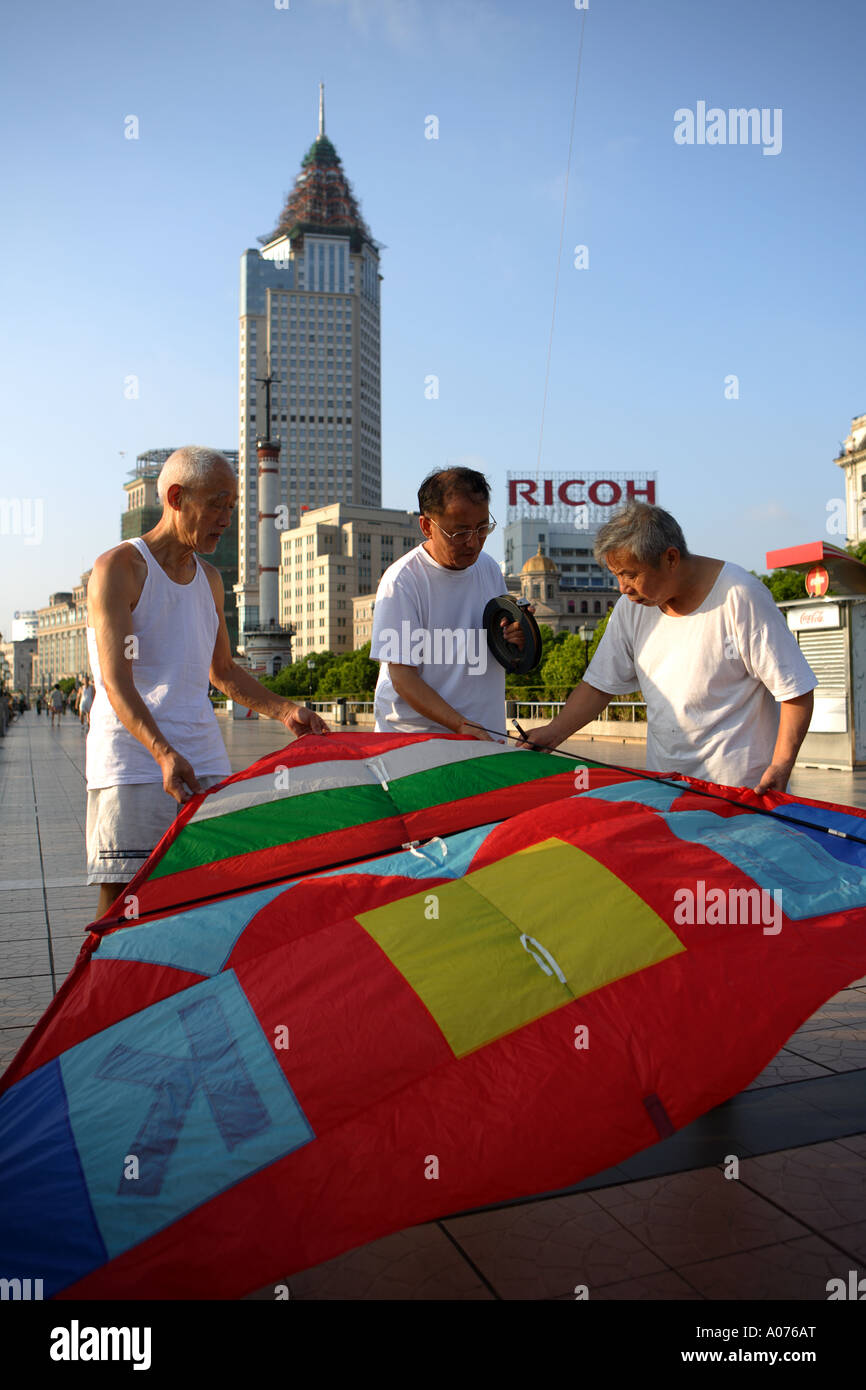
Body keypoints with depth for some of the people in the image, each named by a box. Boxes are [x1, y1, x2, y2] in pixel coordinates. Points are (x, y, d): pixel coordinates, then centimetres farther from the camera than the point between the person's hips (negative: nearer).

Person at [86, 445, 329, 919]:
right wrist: (163, 753, -30)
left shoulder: (210, 580, 16)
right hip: (133, 761, -6)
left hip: (205, 760, 6)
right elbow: (116, 682, -16)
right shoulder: (118, 568, -6)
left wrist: (285, 710, 11)